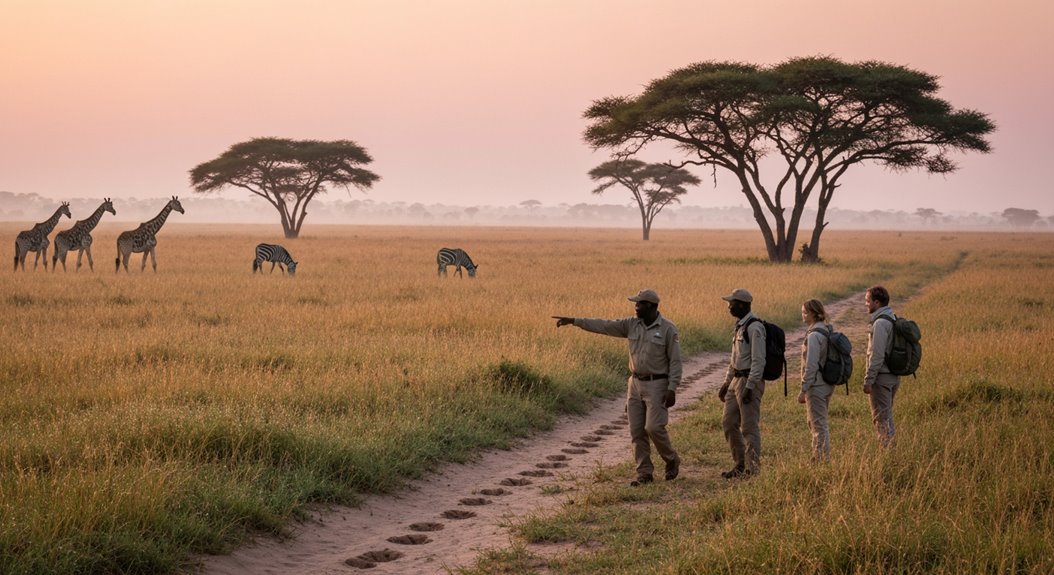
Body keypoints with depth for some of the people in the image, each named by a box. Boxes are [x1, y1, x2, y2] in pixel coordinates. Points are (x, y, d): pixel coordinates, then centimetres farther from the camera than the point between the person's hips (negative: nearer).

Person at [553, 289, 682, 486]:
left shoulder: (668, 329, -11)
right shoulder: (632, 325, 4)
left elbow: (675, 361, -10)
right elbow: (604, 326, 1)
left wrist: (672, 389, -17)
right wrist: (574, 321, -5)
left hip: (657, 385, -6)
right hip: (635, 383, 6)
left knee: (654, 428, -12)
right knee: (637, 431, 3)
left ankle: (672, 461, 13)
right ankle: (644, 473, 9)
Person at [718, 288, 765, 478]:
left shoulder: (754, 327, -16)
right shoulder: (740, 326, 15)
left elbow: (758, 360, -21)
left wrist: (749, 387, -24)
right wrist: (726, 383, 22)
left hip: (750, 382, -10)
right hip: (737, 381, 10)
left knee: (749, 427, -6)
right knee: (729, 423, 11)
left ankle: (752, 469, -2)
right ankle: (740, 464, 19)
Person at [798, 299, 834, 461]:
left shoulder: (814, 335, -19)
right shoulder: (827, 331, 9)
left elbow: (811, 366, -21)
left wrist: (803, 390, -16)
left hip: (817, 386, -9)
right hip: (827, 385, 9)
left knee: (819, 425, -1)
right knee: (814, 423, 20)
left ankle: (823, 459, 3)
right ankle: (818, 457, 28)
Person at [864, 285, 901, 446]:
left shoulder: (880, 323, -19)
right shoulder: (894, 319, 11)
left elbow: (877, 355, -22)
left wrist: (868, 380, -17)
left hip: (882, 377, -9)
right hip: (894, 376, 9)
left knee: (881, 417, -3)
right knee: (886, 416, 17)